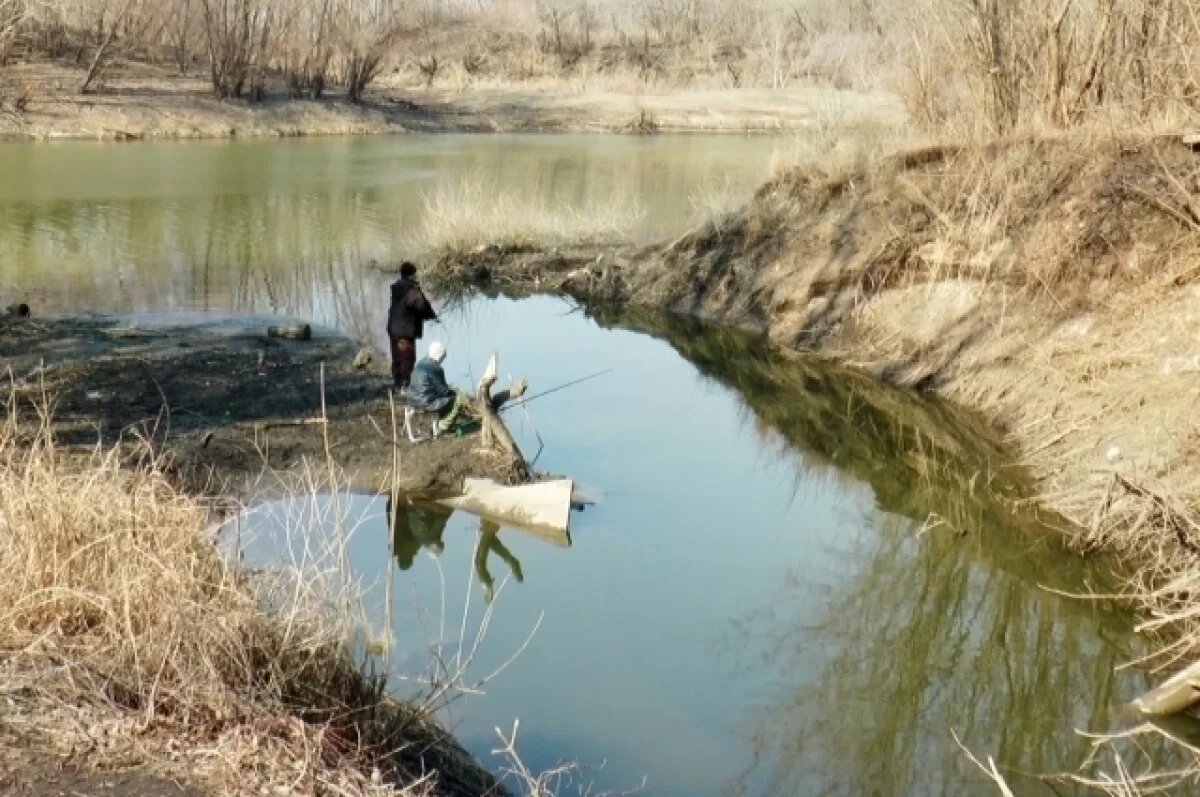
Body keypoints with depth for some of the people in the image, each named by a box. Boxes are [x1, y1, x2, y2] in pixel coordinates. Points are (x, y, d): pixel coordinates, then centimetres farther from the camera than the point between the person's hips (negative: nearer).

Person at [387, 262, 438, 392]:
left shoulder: (396, 288, 9)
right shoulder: (412, 290, -19)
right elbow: (423, 306, -20)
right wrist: (433, 316, 0)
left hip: (393, 328, 9)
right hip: (406, 331, -9)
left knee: (397, 358, 18)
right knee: (408, 358, -2)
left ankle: (396, 383, 27)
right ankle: (405, 385, -3)